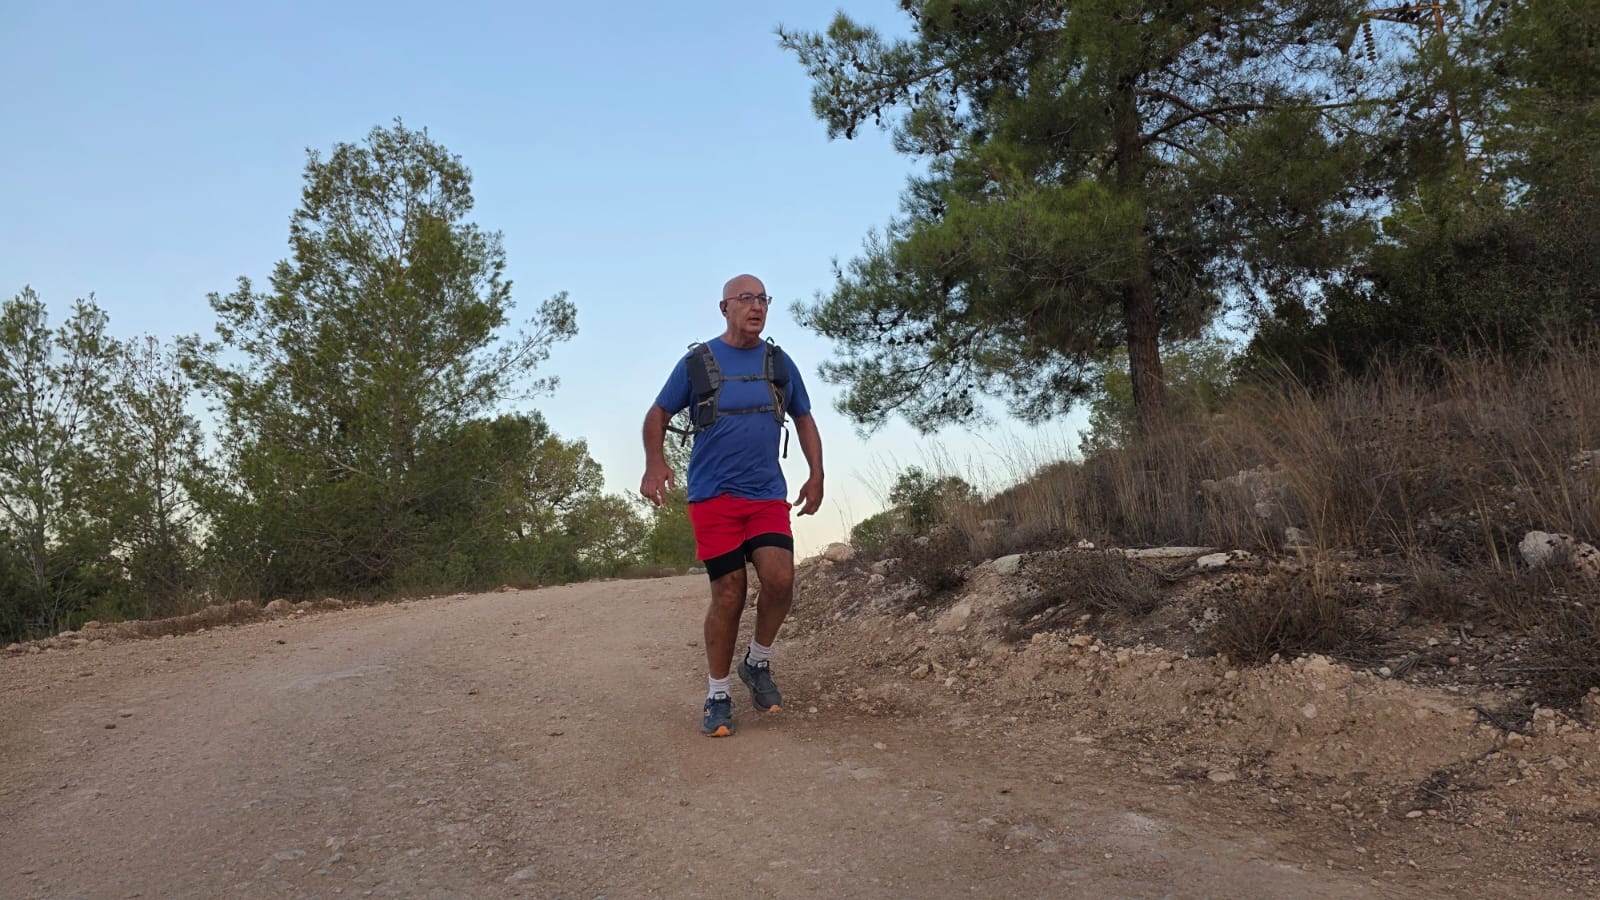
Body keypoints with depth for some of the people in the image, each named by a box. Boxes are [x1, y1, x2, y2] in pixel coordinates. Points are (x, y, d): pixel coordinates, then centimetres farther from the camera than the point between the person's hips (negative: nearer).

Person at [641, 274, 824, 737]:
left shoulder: (779, 363, 8)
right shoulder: (697, 361, 1)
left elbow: (804, 420, 18)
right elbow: (657, 415, 7)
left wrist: (816, 476, 8)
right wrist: (655, 462, -11)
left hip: (768, 494, 2)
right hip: (713, 495, -2)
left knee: (780, 579, -18)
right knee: (728, 595, -4)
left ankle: (757, 662, 10)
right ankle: (717, 695, 15)